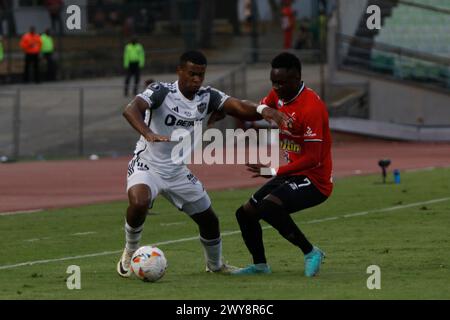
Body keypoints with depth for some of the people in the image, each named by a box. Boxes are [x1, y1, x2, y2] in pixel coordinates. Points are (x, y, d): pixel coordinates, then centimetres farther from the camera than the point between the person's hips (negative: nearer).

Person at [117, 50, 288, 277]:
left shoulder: (208, 97, -5)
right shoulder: (161, 92, -20)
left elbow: (240, 108, -17)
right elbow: (131, 110, -37)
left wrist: (263, 111, -40)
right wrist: (148, 134, -57)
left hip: (177, 171, 6)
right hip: (147, 165, -6)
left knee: (209, 220, 11)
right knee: (139, 202, -35)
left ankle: (215, 265, 41)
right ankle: (130, 253, -8)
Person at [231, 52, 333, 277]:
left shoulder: (311, 108, -25)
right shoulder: (279, 96, 3)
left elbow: (312, 159, -28)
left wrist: (273, 171, -31)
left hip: (315, 181, -9)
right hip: (291, 174, 9)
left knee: (268, 207, -32)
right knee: (245, 214, 12)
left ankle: (310, 252, -17)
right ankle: (259, 265, 30)